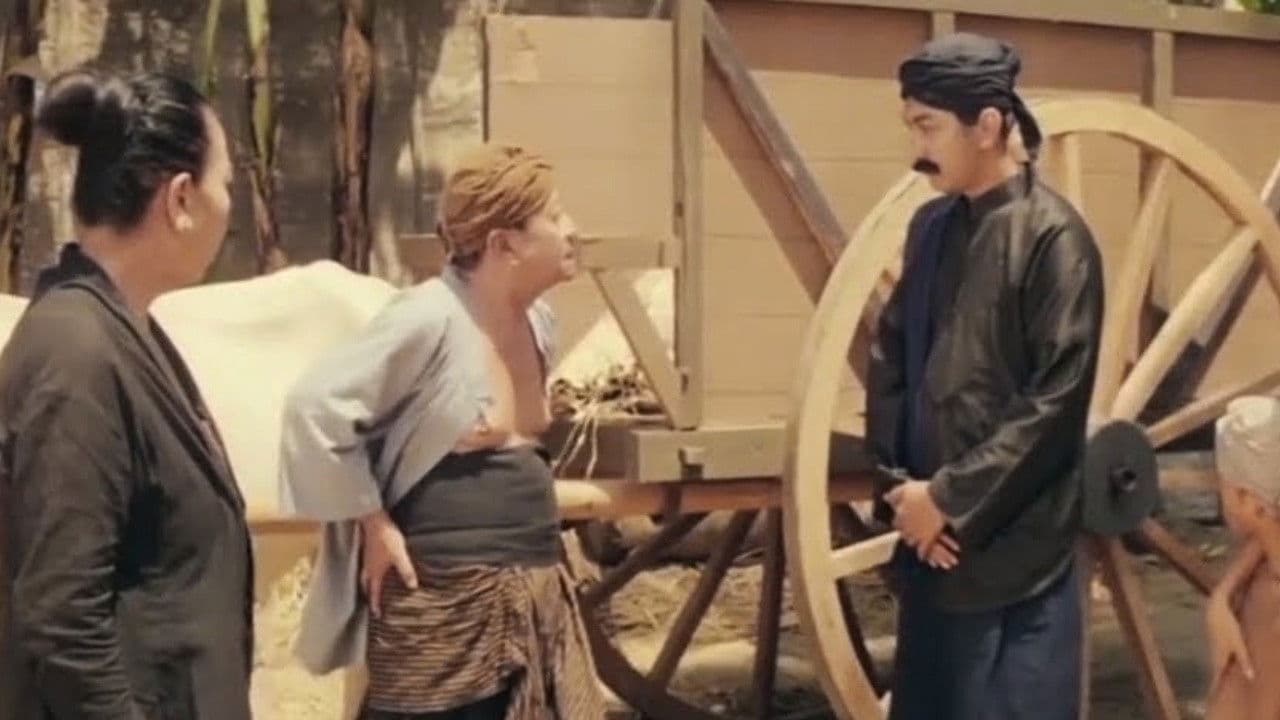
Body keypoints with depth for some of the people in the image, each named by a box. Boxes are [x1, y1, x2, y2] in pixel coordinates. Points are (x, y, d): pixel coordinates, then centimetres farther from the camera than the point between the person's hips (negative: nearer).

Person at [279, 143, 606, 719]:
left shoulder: (535, 320, 8)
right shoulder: (430, 319, -18)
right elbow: (315, 406, -21)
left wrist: (527, 502, 13)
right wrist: (375, 524, -15)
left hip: (533, 589, 8)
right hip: (445, 601, -8)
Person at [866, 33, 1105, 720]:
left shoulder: (1053, 237, -12)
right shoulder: (931, 227, 9)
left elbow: (1056, 400, -15)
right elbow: (889, 360, 12)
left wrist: (950, 497, -14)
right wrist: (897, 484, -1)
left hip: (1014, 549, -7)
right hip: (931, 536, 7)